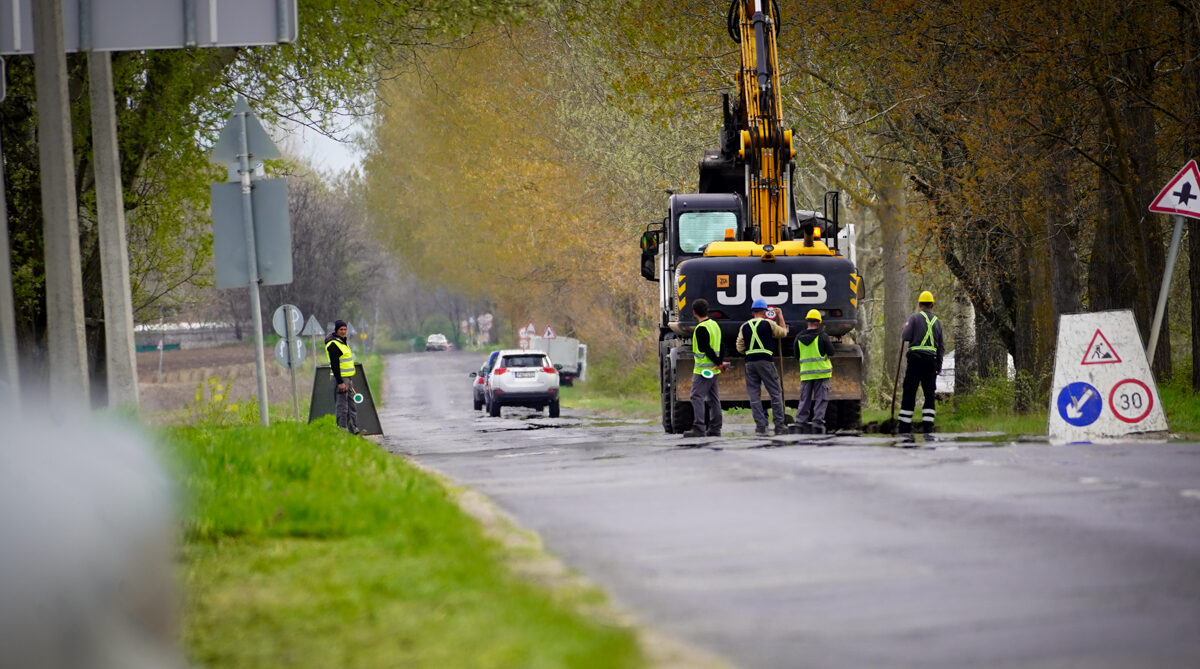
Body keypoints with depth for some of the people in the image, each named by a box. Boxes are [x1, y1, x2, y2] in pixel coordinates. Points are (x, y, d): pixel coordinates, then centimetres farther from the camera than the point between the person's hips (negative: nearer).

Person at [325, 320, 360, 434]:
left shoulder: (342, 342, 17)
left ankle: (353, 429, 17)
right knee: (342, 406, -8)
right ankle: (342, 430, -6)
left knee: (351, 405, 12)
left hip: (347, 378, 10)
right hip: (340, 378, -10)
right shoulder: (333, 345, -14)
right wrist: (340, 382, -23)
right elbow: (335, 365, -20)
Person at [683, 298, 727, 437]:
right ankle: (715, 429, 14)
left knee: (697, 397, -9)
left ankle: (699, 428, -16)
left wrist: (718, 363, -12)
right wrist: (719, 363, 13)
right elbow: (719, 347, 17)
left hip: (703, 370, -9)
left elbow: (706, 349, -19)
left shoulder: (701, 328, -17)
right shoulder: (714, 325, 13)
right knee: (713, 398, 12)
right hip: (714, 371, 9)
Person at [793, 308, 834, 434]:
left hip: (805, 372, 3)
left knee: (805, 399, 9)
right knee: (821, 399, 0)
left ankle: (800, 422, 2)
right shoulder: (822, 336, -8)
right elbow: (831, 352, -5)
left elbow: (797, 356, 10)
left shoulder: (799, 338, 4)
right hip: (821, 372, -3)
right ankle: (818, 421, -8)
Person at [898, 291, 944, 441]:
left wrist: (904, 331, 12)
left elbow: (906, 337, -11)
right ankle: (928, 428, -1)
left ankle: (905, 430, -1)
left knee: (909, 393, 0)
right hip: (932, 359, 3)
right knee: (929, 395, 6)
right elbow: (941, 346, 13)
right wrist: (939, 366, 17)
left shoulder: (915, 318, -1)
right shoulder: (937, 322, 13)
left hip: (916, 357, -3)